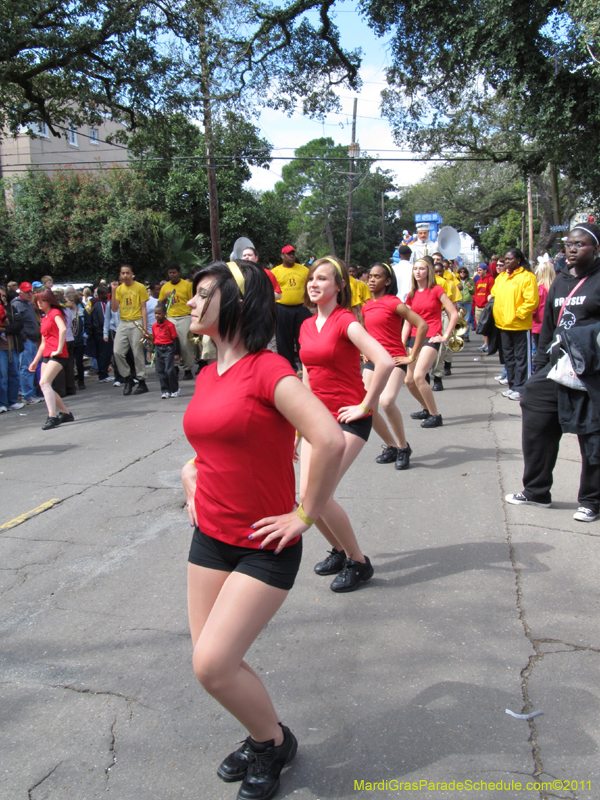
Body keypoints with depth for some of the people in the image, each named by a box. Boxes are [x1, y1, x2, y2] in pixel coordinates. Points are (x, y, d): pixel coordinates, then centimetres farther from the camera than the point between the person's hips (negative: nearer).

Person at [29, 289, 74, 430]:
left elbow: (63, 329, -25)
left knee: (44, 382, -22)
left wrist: (59, 349, -23)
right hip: (47, 355, 9)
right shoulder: (44, 318, 21)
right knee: (45, 386, 8)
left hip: (58, 355, -9)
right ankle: (65, 413, 20)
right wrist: (36, 361, 23)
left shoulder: (55, 313, -5)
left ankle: (52, 417, -24)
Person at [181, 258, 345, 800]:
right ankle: (263, 735, 38)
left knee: (213, 665, -9)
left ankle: (275, 743, 20)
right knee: (210, 661, 11)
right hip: (210, 537, 8)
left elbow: (331, 441, -28)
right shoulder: (207, 376, 7)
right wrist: (192, 476, 11)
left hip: (264, 546, -7)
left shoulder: (267, 369, -17)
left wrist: (305, 516, -20)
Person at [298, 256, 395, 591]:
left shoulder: (346, 322, -13)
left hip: (348, 420, -7)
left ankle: (359, 563, 5)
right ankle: (340, 551, 27)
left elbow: (386, 362, -26)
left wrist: (365, 406, -18)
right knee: (307, 496, 2)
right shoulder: (307, 327, 10)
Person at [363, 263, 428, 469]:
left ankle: (403, 446, -8)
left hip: (394, 360, -7)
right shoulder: (367, 306, 12)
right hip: (372, 361, 7)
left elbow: (422, 325, -14)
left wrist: (412, 356, -12)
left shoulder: (393, 303, -9)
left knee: (387, 401, -29)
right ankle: (391, 446, 20)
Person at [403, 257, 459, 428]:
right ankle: (427, 409, 29)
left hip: (431, 338, -6)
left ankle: (435, 416, -11)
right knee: (409, 380, 5)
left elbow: (454, 314, -6)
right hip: (414, 337, 6)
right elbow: (407, 322, 12)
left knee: (418, 376, -23)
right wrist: (402, 344, 3)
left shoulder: (436, 290, -4)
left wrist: (445, 336, -8)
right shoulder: (412, 294, 12)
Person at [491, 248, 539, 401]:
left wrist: (518, 315, -17)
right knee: (508, 356, 14)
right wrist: (496, 314, 5)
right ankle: (512, 385, 25)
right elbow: (494, 295, 18)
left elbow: (531, 301, -15)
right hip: (503, 324, 7)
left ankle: (520, 388, 4)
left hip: (520, 325, -7)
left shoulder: (527, 277, -9)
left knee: (521, 357, 0)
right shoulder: (501, 277, 12)